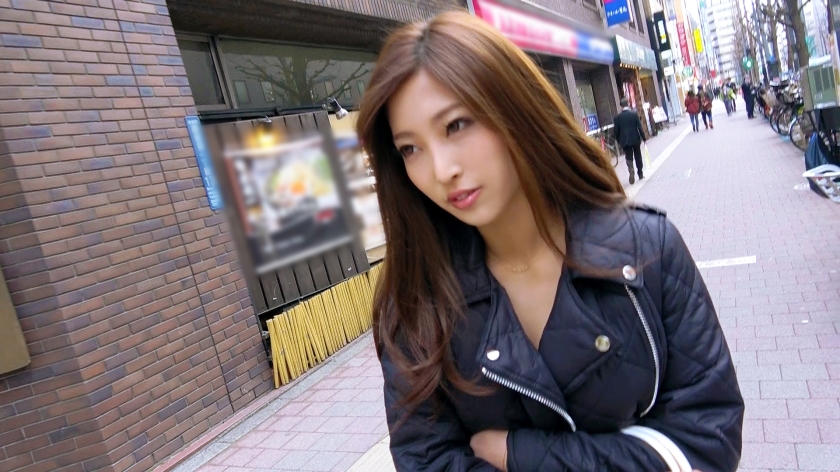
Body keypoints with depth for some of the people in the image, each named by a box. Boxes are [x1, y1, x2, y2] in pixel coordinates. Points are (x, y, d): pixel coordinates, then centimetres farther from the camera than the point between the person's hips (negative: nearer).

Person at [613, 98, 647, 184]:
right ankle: (640, 174, 26)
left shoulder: (617, 117, -6)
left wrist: (619, 141, 11)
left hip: (625, 141, -1)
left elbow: (616, 131, -2)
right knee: (638, 157, 15)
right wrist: (644, 138, 4)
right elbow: (640, 127, -5)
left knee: (629, 158, 3)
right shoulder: (634, 114, -6)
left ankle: (631, 173, -19)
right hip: (635, 139, 1)